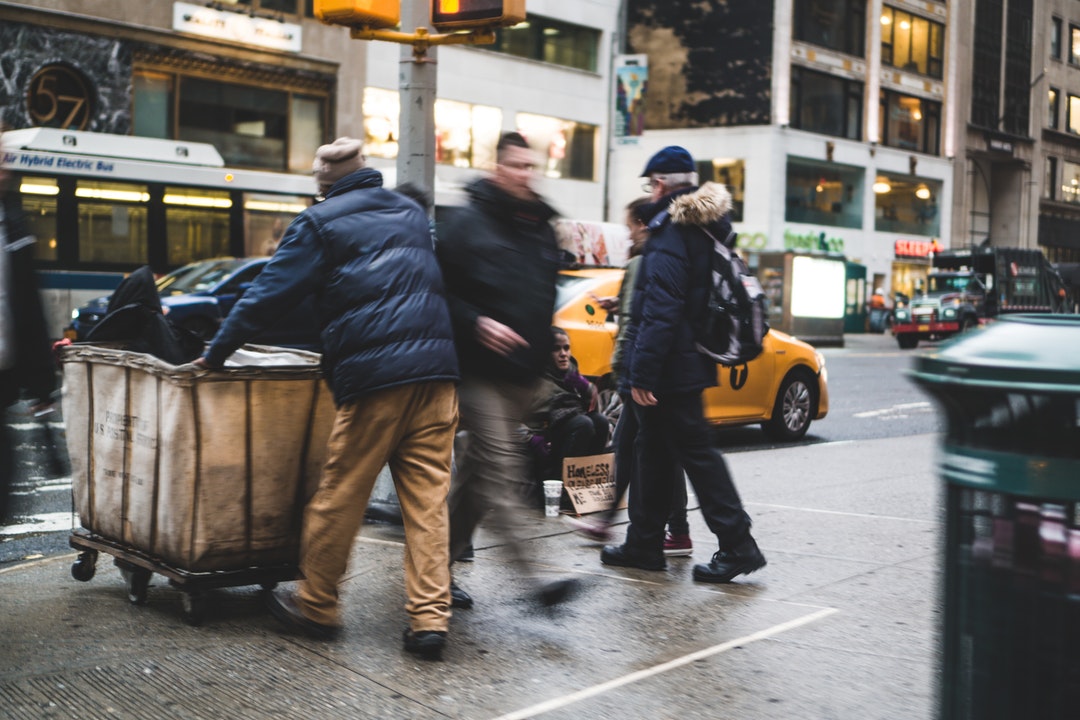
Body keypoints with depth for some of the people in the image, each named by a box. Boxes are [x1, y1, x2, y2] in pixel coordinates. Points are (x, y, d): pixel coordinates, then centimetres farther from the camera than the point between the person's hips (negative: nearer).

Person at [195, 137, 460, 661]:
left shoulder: (321, 223, 5)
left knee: (340, 494, 6)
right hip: (436, 372, 5)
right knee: (427, 497, 5)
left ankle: (315, 607, 18)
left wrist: (215, 353, 9)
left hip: (374, 378, -5)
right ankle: (429, 619, 1)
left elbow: (272, 293, 2)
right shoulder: (412, 214, 23)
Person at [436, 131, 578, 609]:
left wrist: (547, 352, 21)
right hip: (482, 370, -7)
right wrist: (477, 323, -20)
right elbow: (442, 292, -6)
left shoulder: (541, 226, 17)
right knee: (501, 468, -13)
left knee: (478, 471, 11)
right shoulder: (468, 223, -4)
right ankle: (530, 575, -17)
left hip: (523, 373, 7)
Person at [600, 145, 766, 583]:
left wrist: (642, 373, -23)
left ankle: (737, 544, 1)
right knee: (653, 451, 16)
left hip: (669, 370, -10)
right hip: (690, 362, 10)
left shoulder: (670, 235, -16)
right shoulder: (705, 229, 13)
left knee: (695, 452, -4)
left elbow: (660, 312, -23)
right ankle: (643, 544, 24)